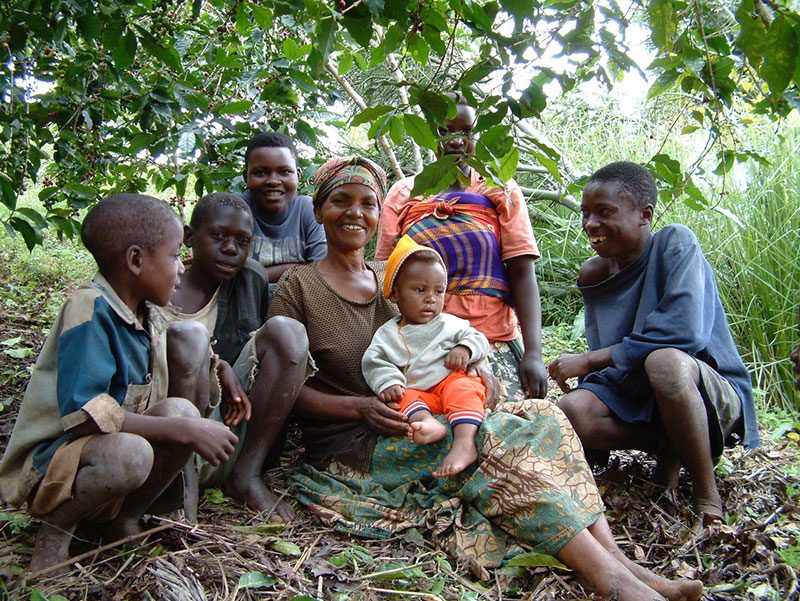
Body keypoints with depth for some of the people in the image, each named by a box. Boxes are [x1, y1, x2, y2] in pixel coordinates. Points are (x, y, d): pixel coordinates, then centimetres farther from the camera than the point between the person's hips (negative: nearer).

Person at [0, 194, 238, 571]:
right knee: (129, 453, -37)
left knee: (180, 411, -19)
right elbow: (83, 411, -31)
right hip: (46, 465, -7)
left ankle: (124, 519, 0)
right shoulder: (90, 309, -21)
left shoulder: (139, 314, 5)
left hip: (101, 449, 7)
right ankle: (56, 528, -7)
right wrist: (184, 429, -31)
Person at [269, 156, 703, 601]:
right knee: (500, 442, -27)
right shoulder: (300, 287, 0)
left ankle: (618, 561, -24)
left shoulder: (391, 278, 16)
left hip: (421, 427, 6)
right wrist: (361, 407, -21)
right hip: (350, 449, -6)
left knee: (541, 417, -14)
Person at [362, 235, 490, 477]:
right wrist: (387, 383, -18)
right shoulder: (387, 334, 12)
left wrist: (465, 349, -10)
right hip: (416, 393, 1)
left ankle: (464, 443, -51)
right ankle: (427, 422, -54)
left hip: (453, 381, -1)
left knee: (462, 388, -32)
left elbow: (478, 339, 13)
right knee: (399, 397, -27)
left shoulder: (450, 323, 14)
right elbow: (373, 361, 1)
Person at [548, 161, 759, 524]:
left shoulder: (675, 243, -12)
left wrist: (590, 360, -22)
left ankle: (707, 493, -18)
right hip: (637, 395, 5)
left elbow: (685, 331, -28)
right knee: (571, 410, -24)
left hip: (715, 394, -5)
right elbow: (604, 368, 7)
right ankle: (671, 448, 1)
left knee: (665, 360, -38)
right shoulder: (595, 276, 4)